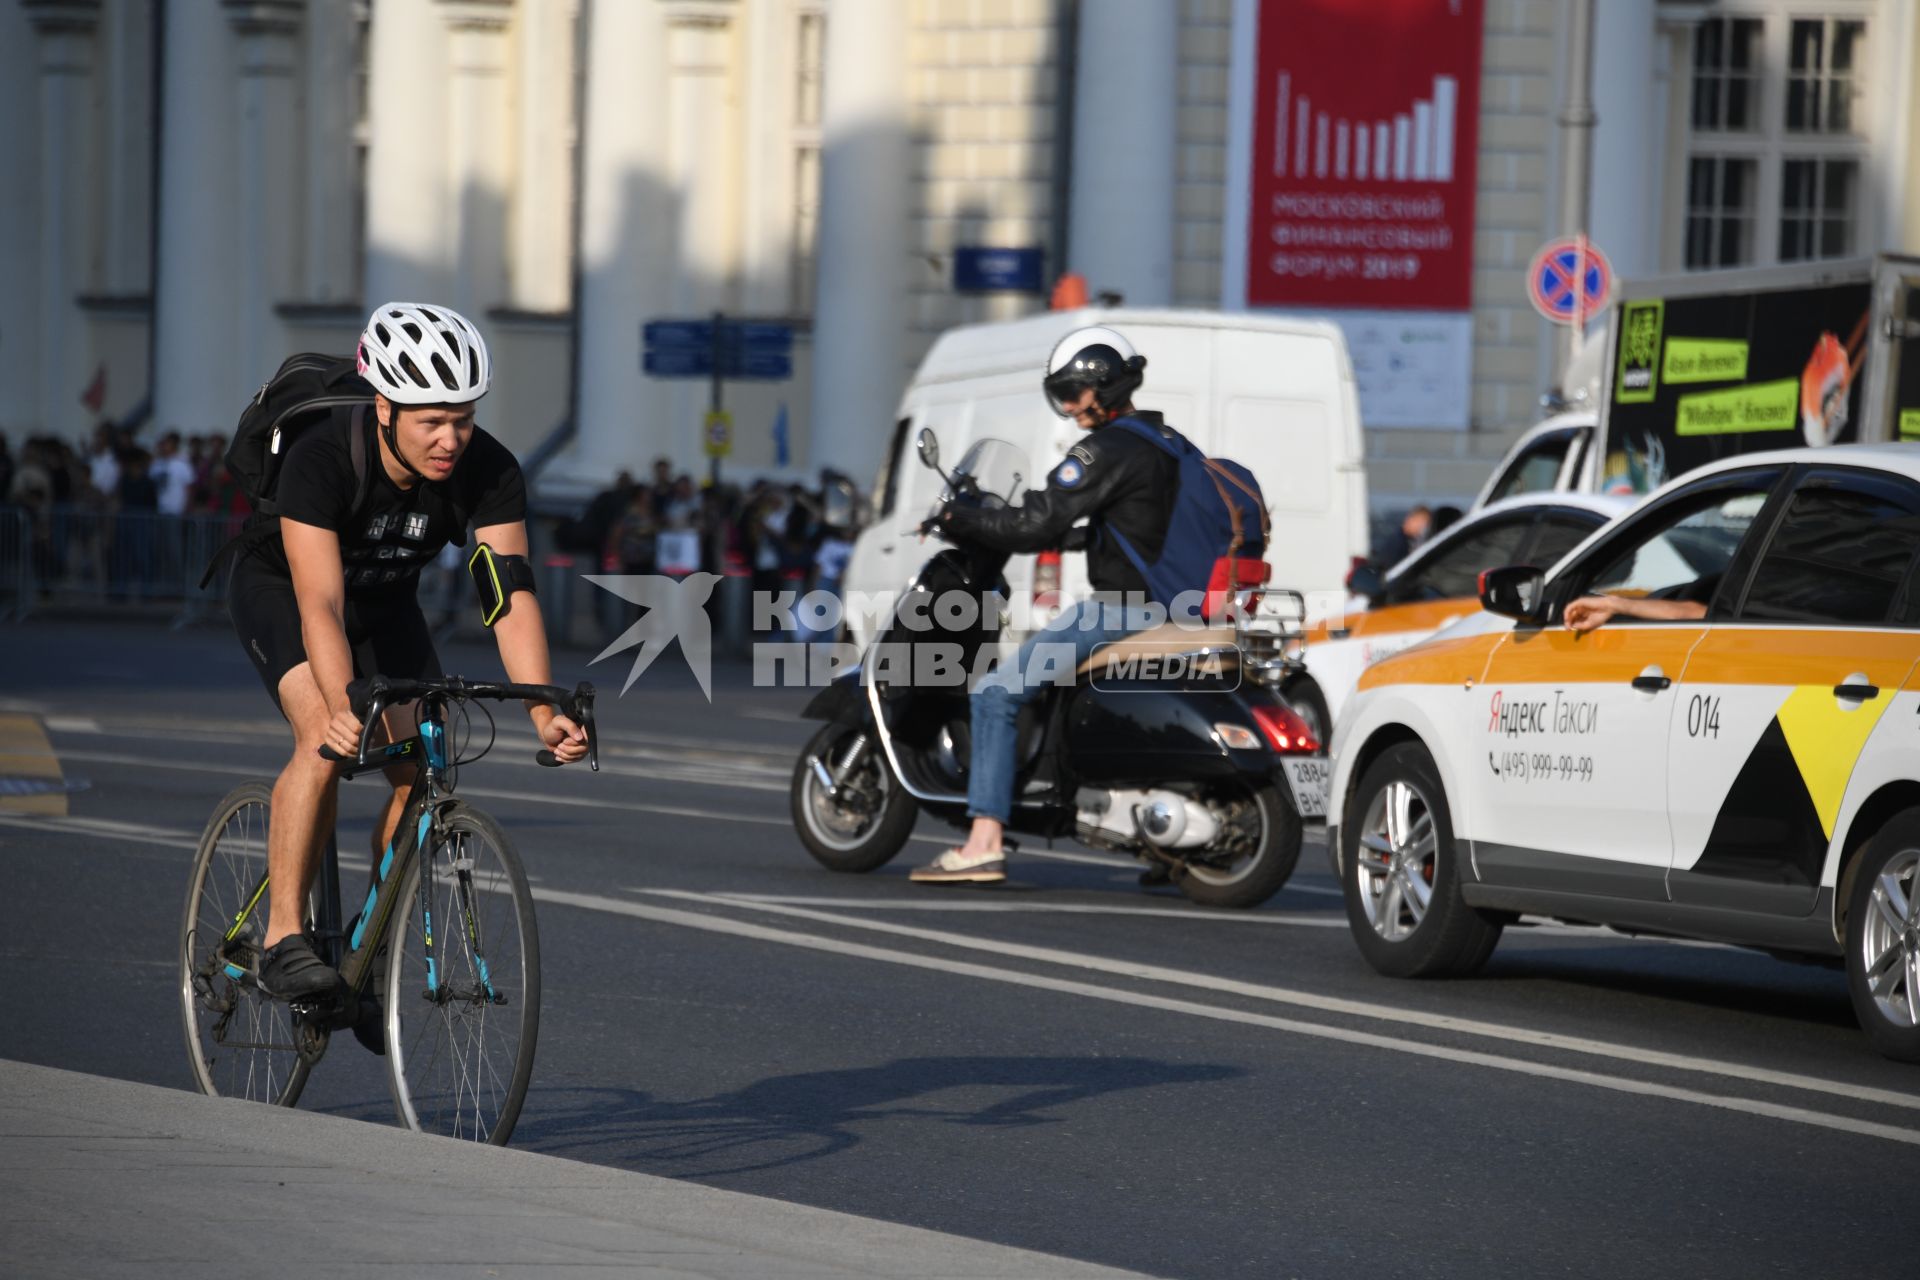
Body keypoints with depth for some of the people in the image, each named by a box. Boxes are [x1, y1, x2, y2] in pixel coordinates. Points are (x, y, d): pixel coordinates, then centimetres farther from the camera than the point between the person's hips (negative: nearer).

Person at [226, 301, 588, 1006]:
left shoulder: (489, 471, -27)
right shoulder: (321, 457, -37)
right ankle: (282, 940, -22)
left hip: (385, 597, 4)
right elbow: (321, 605, -44)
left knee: (423, 776, -10)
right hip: (278, 584, -4)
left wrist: (545, 715, -45)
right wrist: (345, 709, -59)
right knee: (325, 740, -29)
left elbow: (511, 597, -32)